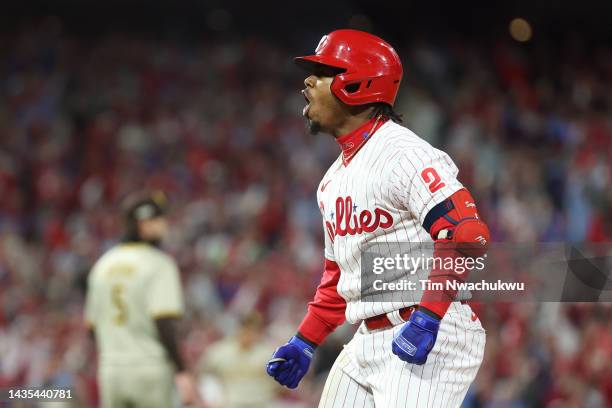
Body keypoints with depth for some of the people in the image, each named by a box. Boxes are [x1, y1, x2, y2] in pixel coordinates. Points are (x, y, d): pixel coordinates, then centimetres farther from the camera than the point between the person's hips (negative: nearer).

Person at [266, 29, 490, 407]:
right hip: (367, 343, 9)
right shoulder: (334, 178, 18)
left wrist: (428, 317, -28)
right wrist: (306, 341, 19)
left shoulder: (405, 155, -12)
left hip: (432, 336, -9)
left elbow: (468, 234, -22)